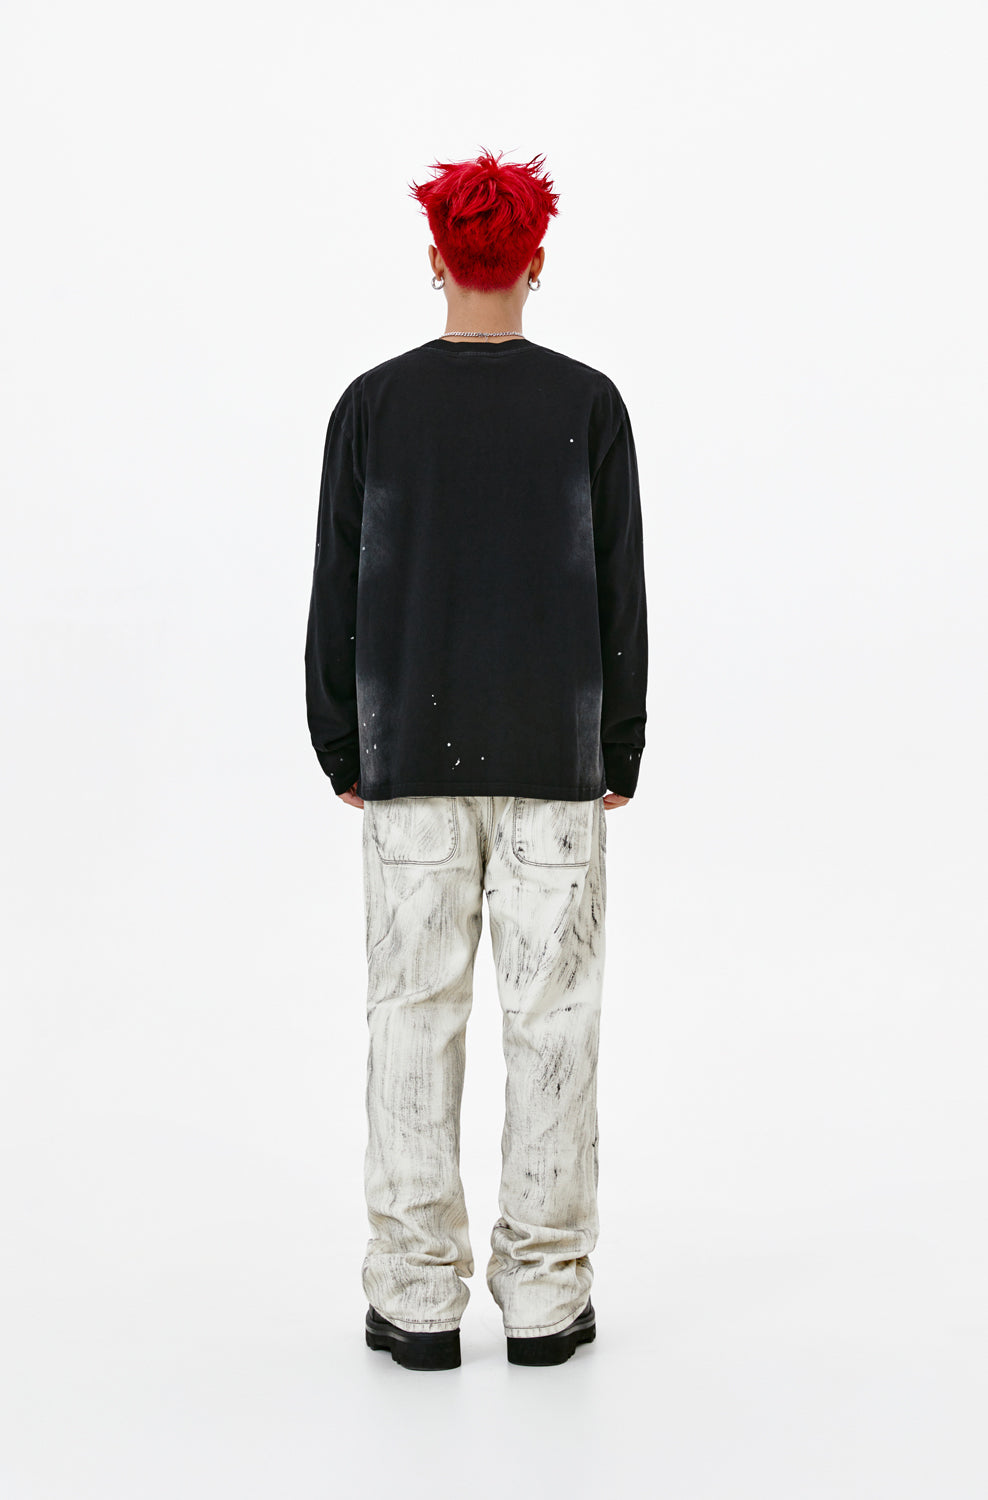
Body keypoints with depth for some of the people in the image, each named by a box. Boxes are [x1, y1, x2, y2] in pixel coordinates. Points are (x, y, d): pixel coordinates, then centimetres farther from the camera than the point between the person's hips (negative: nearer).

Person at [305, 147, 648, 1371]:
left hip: (412, 754, 1)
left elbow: (335, 593, 2)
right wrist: (621, 753, 9)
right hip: (553, 754, 0)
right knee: (550, 1013, 4)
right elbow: (620, 593, 1)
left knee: (413, 1014, 5)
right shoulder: (587, 404, 0)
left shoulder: (373, 405, 1)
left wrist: (344, 753, 10)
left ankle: (416, 1295, 8)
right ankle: (544, 1293, 9)